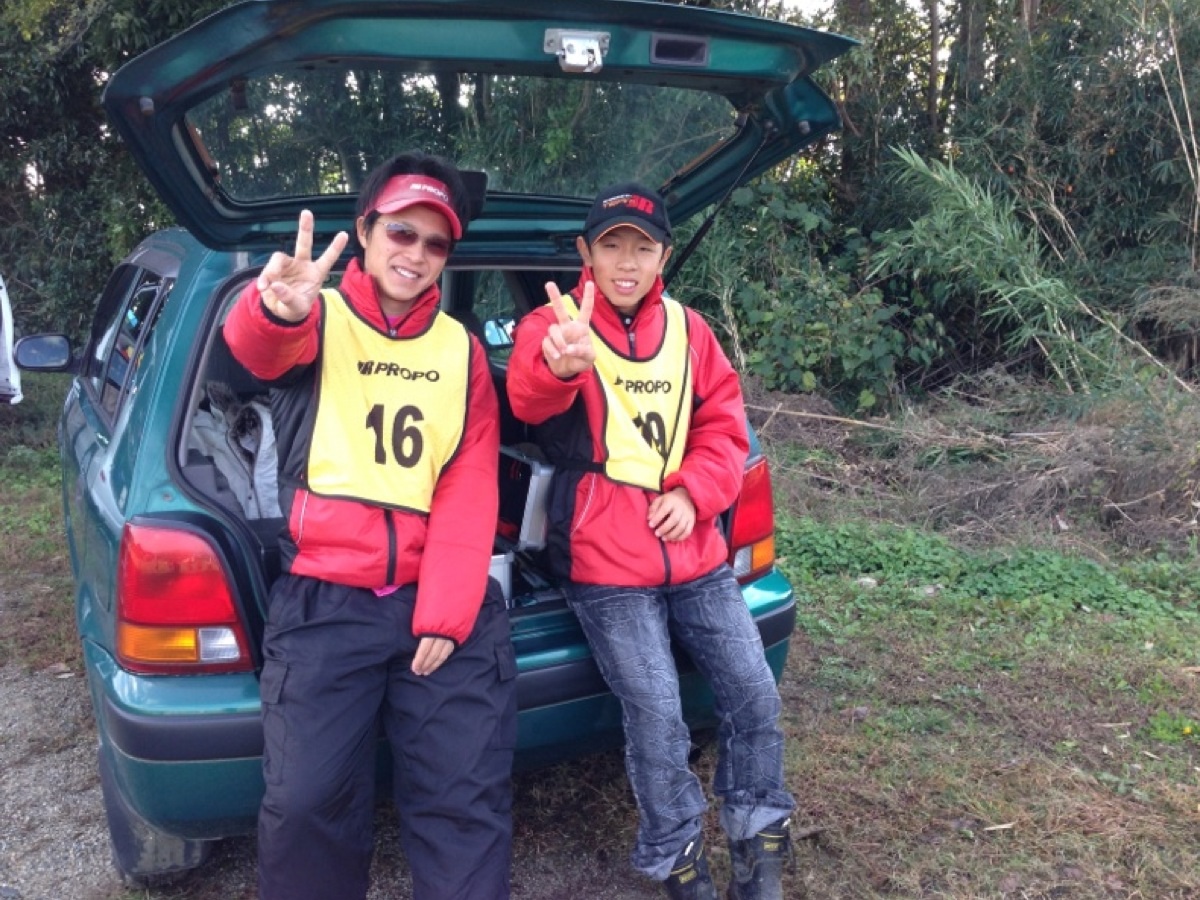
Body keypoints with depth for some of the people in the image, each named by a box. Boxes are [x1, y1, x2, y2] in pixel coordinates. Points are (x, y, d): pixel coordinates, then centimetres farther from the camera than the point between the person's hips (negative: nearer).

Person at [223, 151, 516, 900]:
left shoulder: (461, 349, 11)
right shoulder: (320, 319, 3)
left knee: (467, 798, 1)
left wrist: (445, 613, -9)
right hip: (325, 599, -2)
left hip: (444, 600, 2)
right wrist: (276, 308, -48)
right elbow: (259, 347, -23)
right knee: (307, 802, -4)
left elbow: (470, 491, 2)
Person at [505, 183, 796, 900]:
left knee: (756, 696, 5)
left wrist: (694, 493, -10)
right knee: (659, 718, -7)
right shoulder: (553, 325, -7)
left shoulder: (688, 329, 9)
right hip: (607, 561, -4)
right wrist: (558, 364, -55)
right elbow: (531, 397, -30)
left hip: (695, 550, 5)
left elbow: (724, 424, 9)